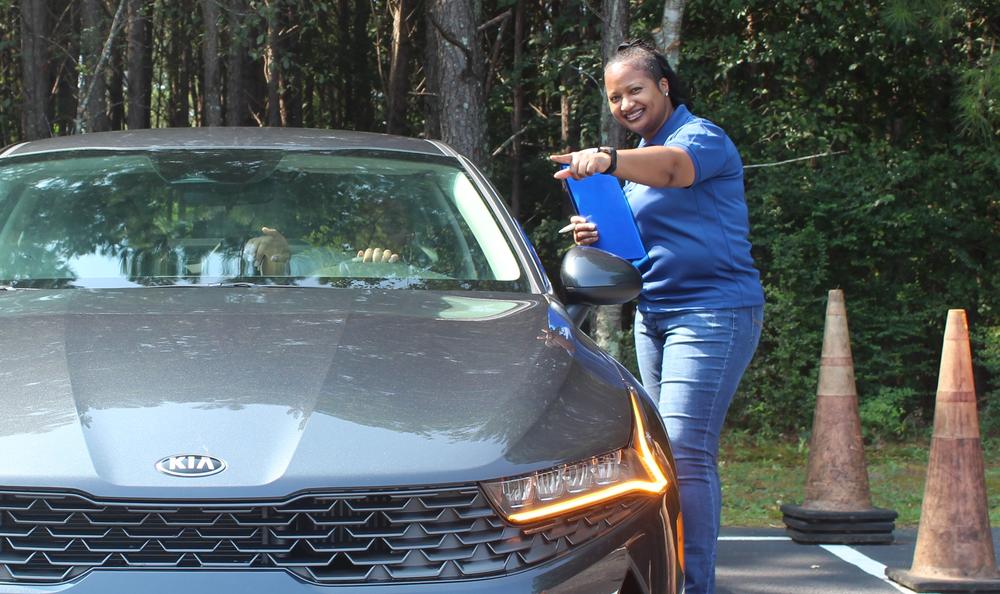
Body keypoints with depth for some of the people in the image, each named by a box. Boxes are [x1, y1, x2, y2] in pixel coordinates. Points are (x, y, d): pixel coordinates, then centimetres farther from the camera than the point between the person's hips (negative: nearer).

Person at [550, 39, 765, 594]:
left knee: (685, 453, -16)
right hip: (653, 314, 9)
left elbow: (674, 167, -33)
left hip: (714, 312, -9)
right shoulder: (639, 157, 19)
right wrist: (599, 236, 2)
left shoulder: (701, 137, -9)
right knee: (678, 453, 13)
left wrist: (608, 159, -52)